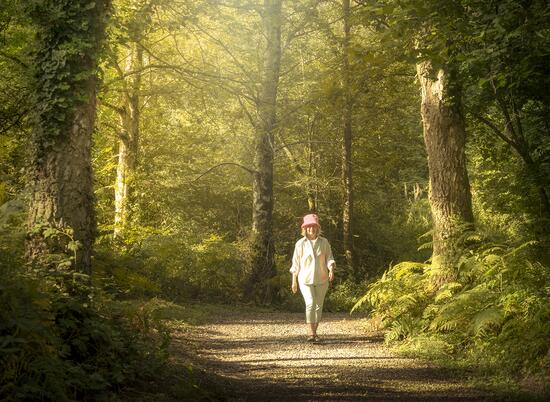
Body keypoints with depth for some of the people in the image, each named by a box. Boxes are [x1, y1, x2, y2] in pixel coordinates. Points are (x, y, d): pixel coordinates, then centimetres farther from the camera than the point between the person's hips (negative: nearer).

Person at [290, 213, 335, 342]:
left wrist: (331, 270, -16)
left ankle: (314, 332, 21)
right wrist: (294, 281, 3)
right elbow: (296, 263, 3)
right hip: (306, 279, -2)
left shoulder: (324, 242, 2)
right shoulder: (300, 243, -1)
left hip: (321, 279, 3)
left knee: (318, 305, 8)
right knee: (310, 303, -17)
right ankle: (310, 333, -18)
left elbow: (329, 258, 4)